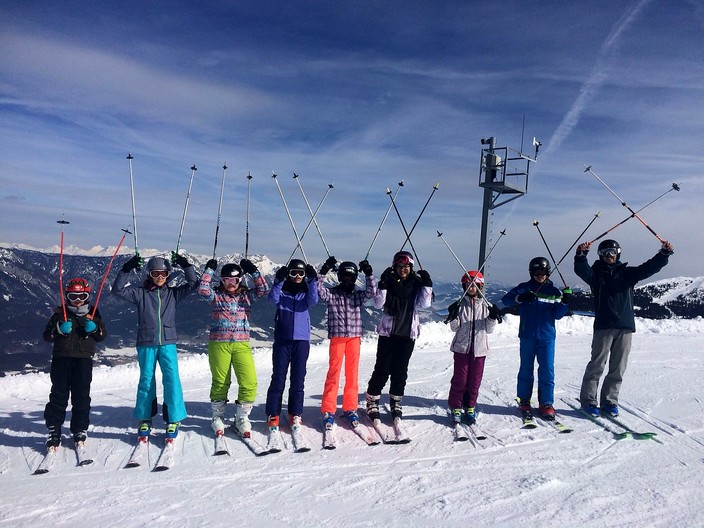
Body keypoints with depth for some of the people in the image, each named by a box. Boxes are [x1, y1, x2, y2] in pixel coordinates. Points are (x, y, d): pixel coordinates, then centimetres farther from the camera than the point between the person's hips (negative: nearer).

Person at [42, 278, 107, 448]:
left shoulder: (93, 313, 11)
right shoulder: (60, 312, 9)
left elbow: (102, 335, 12)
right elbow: (47, 335, 6)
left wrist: (94, 328, -9)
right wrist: (59, 329, -14)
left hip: (84, 359, 0)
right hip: (61, 359, 0)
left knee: (82, 396, 1)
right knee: (59, 395, 1)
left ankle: (80, 429, 11)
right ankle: (53, 430, 9)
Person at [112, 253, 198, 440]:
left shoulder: (173, 293, 7)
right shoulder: (140, 293, 4)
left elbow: (193, 284, 1)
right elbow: (118, 289, -5)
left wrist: (185, 265, -10)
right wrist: (127, 269, -16)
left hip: (168, 343, 0)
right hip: (146, 344, 0)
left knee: (172, 379, -7)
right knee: (146, 381, 8)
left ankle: (173, 420, 3)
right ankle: (145, 419, 23)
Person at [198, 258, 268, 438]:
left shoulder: (246, 295, 11)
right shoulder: (216, 295, 6)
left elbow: (263, 289, 0)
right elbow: (202, 289, -12)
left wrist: (253, 271, -3)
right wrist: (209, 270, -8)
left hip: (242, 344, 1)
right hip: (219, 344, -1)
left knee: (249, 382, -7)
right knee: (220, 382, 7)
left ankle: (242, 418, 12)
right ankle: (218, 417, 27)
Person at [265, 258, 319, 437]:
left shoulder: (306, 292, 10)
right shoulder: (281, 290, 7)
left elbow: (313, 300, -11)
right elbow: (273, 299, -14)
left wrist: (312, 280, -22)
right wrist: (279, 280, -26)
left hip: (302, 340, 1)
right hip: (282, 340, -1)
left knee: (298, 379, 5)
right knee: (278, 378, -1)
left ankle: (295, 414, 16)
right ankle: (273, 416, 7)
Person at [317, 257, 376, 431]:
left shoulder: (357, 295, 10)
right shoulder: (332, 293, 3)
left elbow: (371, 292, -4)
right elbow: (318, 290, -14)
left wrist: (369, 274, -14)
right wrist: (324, 271, -22)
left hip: (354, 337, 3)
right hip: (337, 337, -3)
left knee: (352, 374, 7)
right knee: (334, 373, -3)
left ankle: (350, 408, 17)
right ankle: (328, 411, 4)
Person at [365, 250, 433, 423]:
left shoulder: (417, 284, 4)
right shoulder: (388, 282, -2)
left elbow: (424, 304, -7)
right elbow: (378, 303, -11)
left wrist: (427, 285, -15)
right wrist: (383, 285, -23)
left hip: (408, 333, 2)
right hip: (388, 332, -2)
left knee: (400, 370, 10)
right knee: (382, 369, 0)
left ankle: (396, 403, 24)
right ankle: (372, 402, 14)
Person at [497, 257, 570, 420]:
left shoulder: (554, 291, 8)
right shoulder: (524, 288, 3)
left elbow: (557, 315, 7)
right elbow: (505, 300, -6)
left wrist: (565, 302, -9)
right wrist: (519, 298, -24)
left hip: (547, 336, 1)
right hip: (527, 335, -1)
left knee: (547, 370, -1)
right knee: (526, 369, 8)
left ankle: (546, 403, 7)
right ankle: (524, 400, 19)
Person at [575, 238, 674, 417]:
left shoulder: (628, 273, 15)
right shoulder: (596, 273, 6)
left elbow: (649, 267, 5)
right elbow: (581, 270, -14)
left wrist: (664, 253, -10)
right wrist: (581, 255, -32)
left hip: (625, 326, 3)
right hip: (603, 325, -3)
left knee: (618, 367, 7)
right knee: (597, 364, -4)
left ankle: (609, 401, 17)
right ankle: (588, 400, 4)